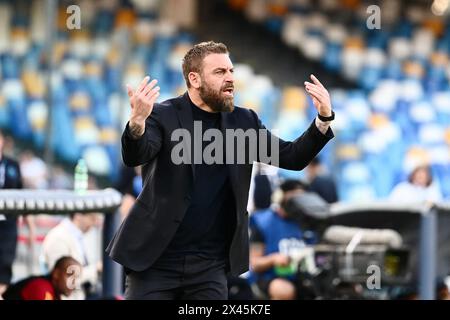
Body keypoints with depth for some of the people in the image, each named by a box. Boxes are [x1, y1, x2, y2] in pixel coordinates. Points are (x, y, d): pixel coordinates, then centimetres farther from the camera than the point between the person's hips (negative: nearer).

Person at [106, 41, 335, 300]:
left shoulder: (244, 121, 7)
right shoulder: (162, 116, -5)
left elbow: (293, 158, 4)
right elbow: (134, 157, -21)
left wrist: (324, 119, -12)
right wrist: (137, 121, -43)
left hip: (210, 265, 3)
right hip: (156, 259, -3)